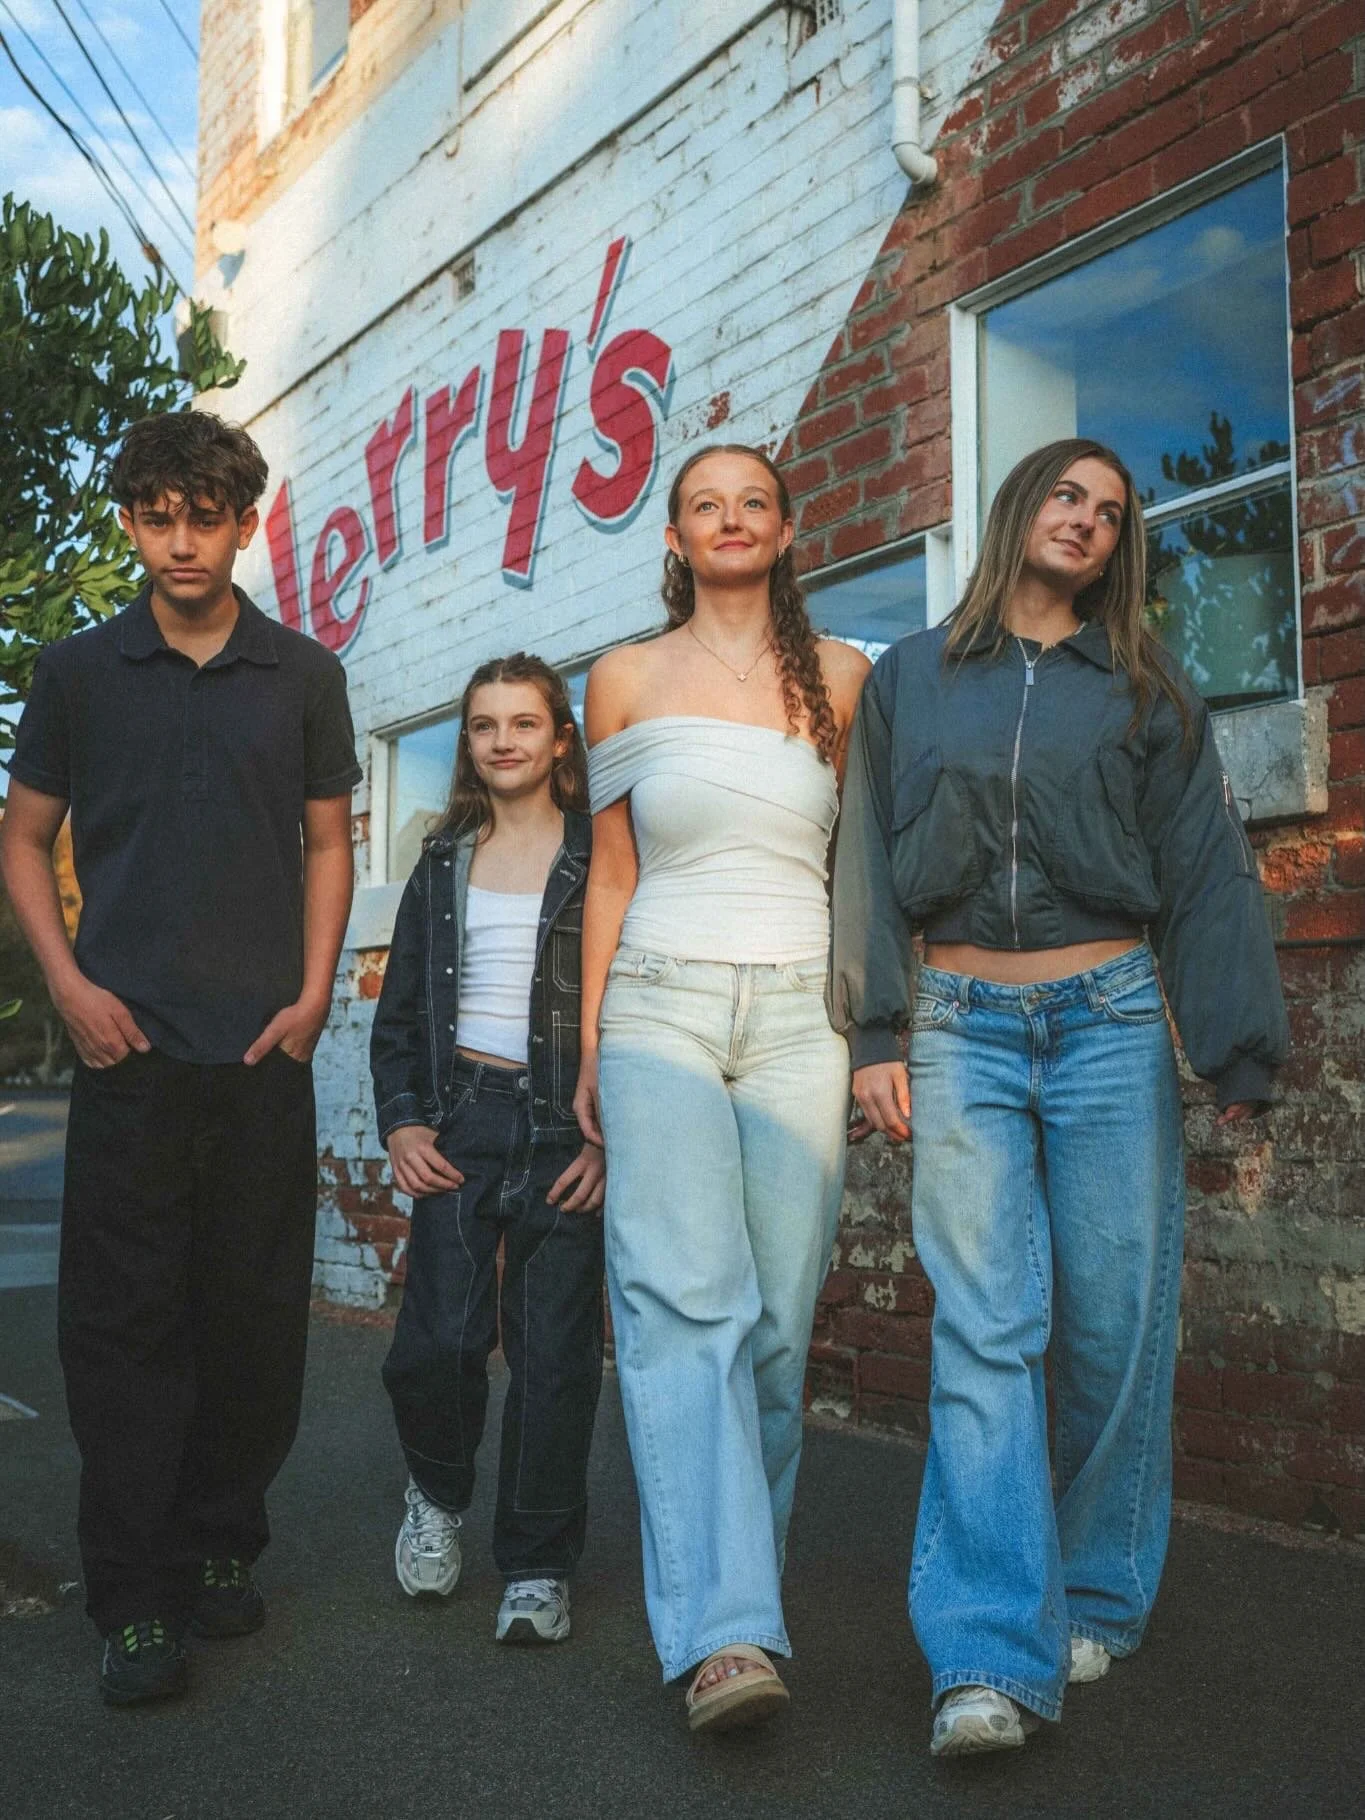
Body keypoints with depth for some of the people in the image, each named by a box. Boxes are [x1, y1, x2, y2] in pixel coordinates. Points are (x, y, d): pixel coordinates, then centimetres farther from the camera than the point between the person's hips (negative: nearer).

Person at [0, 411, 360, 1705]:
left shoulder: (302, 675, 9)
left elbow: (328, 840, 12)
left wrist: (315, 992, 1)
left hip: (265, 1051, 1)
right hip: (128, 1046, -1)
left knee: (255, 1318, 6)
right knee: (122, 1322, -1)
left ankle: (222, 1550, 24)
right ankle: (134, 1601, 9)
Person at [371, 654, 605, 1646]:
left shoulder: (599, 858, 2)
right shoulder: (445, 863, 14)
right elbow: (398, 1014, 16)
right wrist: (401, 1120, 3)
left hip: (567, 1134, -2)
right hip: (459, 1124, 3)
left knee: (554, 1352, 0)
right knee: (439, 1340, -6)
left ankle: (538, 1569, 16)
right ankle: (438, 1496, 26)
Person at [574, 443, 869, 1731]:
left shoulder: (840, 677, 10)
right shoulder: (624, 679, 9)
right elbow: (612, 871, 11)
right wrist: (591, 1046, 6)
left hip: (798, 1018, 1)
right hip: (662, 1009, -1)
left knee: (776, 1320, 0)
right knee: (686, 1306, -14)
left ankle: (741, 1587, 17)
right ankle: (725, 1633, -17)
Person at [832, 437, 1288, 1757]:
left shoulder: (1146, 692, 12)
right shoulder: (910, 680, 13)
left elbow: (1208, 877, 7)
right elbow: (869, 862, 10)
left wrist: (1242, 1057, -2)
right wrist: (874, 1035, 1)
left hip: (1108, 1019, 1)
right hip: (963, 1025, 0)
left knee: (1114, 1324, 2)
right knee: (984, 1327, -9)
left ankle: (1098, 1600, 20)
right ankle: (992, 1658, -10)